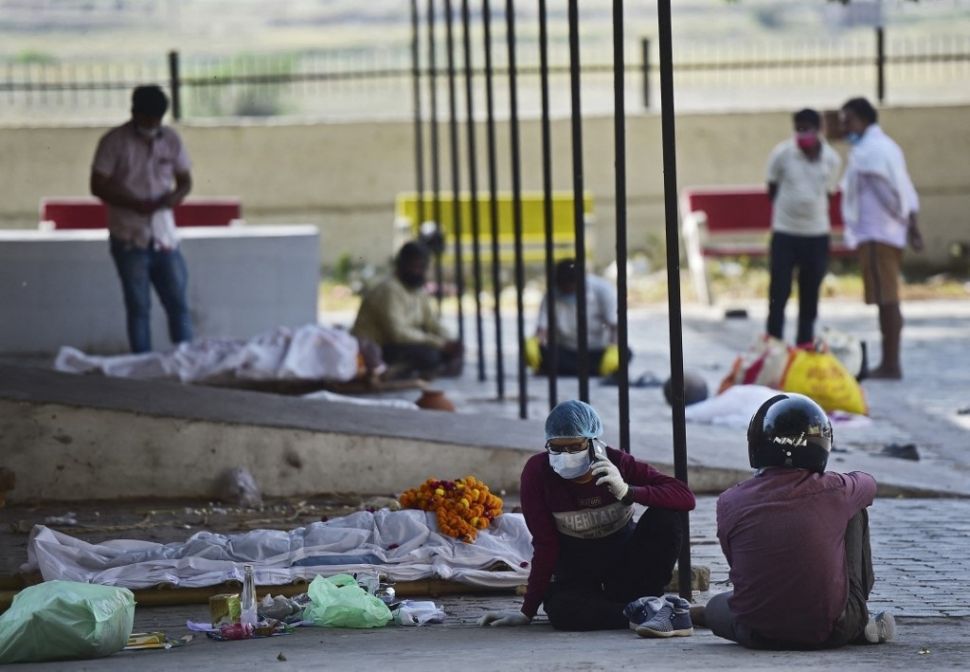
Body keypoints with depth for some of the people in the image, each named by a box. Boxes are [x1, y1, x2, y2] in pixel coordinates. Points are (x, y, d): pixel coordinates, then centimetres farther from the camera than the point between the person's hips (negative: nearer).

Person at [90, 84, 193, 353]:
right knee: (138, 308, 1)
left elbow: (185, 181, 12)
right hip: (129, 239, -3)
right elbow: (98, 186, -9)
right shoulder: (114, 142, -7)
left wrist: (176, 196, -11)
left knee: (178, 304, 4)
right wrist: (135, 204, -20)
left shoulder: (171, 139, 4)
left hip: (165, 237, 3)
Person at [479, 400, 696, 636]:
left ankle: (645, 604, -20)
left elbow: (685, 497, -25)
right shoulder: (538, 472, -16)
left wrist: (626, 492, -38)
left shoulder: (618, 464, -15)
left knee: (666, 516, -25)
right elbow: (545, 546, -13)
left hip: (625, 559, 1)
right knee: (561, 610, -35)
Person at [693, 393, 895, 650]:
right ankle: (861, 624, 23)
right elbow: (869, 484, 16)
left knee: (717, 605, 38)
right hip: (831, 633, -2)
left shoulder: (730, 502, -10)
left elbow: (735, 561, 5)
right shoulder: (835, 492, -10)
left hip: (759, 637, 2)